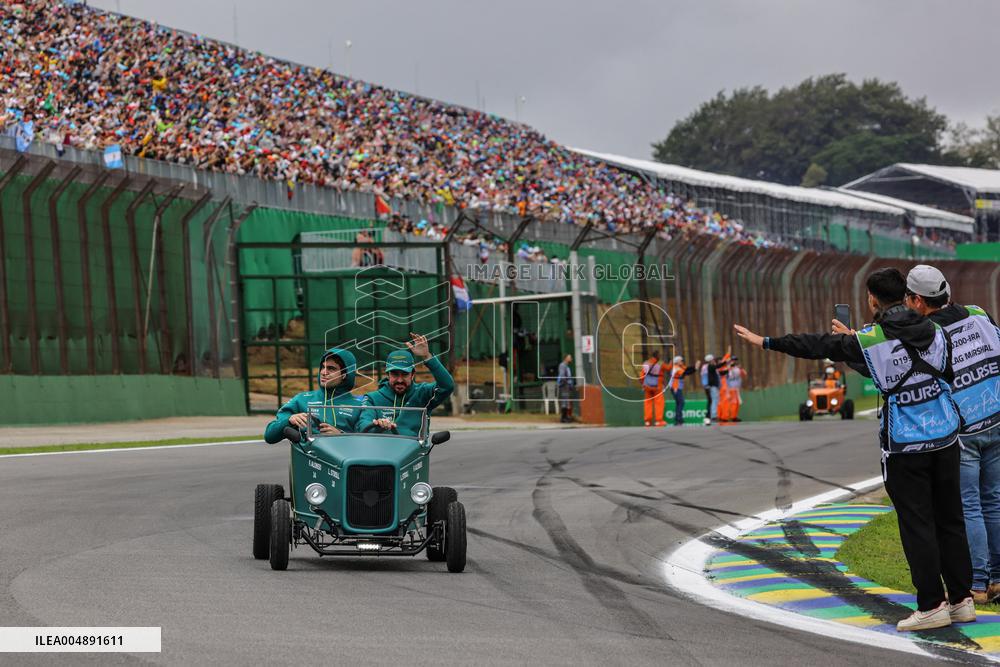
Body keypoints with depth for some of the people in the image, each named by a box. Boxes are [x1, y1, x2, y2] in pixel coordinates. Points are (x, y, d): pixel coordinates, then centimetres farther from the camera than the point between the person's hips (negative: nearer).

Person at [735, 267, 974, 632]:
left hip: (905, 445, -5)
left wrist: (766, 342, 10)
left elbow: (819, 345, -3)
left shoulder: (870, 340, -11)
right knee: (950, 520, 12)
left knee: (917, 525, 0)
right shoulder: (934, 331, 2)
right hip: (945, 437, 5)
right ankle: (962, 600, 15)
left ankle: (932, 605, 0)